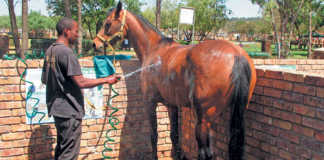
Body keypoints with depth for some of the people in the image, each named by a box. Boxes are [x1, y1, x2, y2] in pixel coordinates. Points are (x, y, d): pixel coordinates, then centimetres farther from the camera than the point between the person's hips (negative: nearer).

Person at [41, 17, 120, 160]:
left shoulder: (50, 51, 10)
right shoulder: (66, 52, -19)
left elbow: (44, 80, 18)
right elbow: (81, 82, -22)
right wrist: (106, 80, -14)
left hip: (57, 108, 10)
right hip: (70, 110, -10)